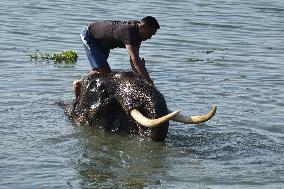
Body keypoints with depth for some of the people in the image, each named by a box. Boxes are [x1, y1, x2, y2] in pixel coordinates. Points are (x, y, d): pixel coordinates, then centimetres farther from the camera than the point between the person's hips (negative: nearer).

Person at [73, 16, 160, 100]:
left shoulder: (137, 33, -12)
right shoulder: (128, 32, -39)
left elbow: (133, 60, -10)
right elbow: (135, 60, -47)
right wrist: (149, 82, -50)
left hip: (101, 41, 9)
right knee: (103, 71, -15)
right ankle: (79, 84, 3)